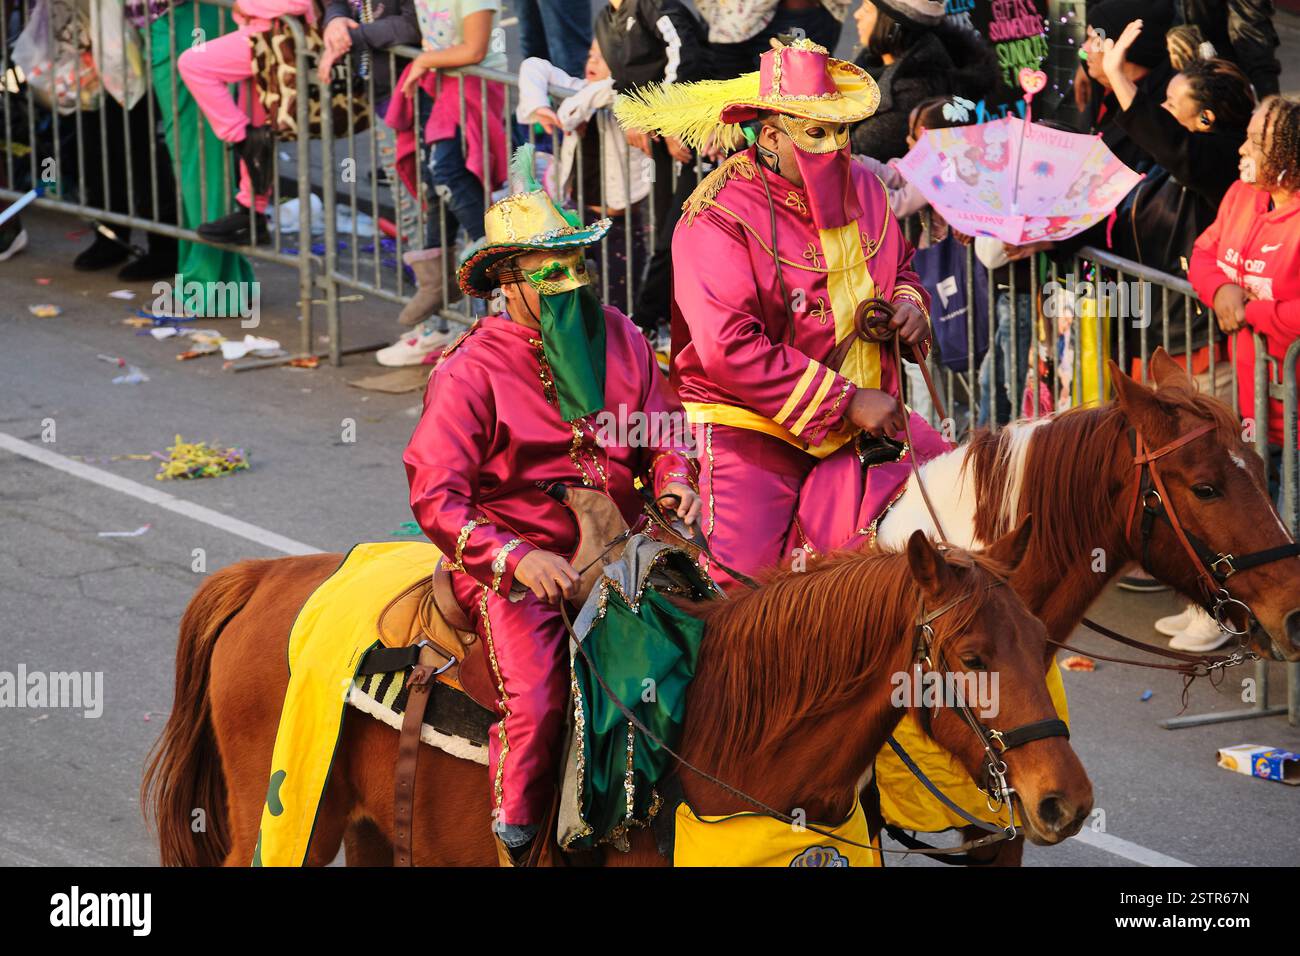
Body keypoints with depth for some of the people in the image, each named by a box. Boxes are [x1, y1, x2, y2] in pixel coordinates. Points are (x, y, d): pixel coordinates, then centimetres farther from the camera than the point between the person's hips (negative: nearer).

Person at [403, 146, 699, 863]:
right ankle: (516, 844, -8)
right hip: (508, 563, -5)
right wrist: (517, 559, -28)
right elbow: (435, 495, -13)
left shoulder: (618, 338, 8)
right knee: (536, 700, -27)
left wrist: (675, 478, -5)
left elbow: (661, 429, 19)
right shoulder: (470, 372, -8)